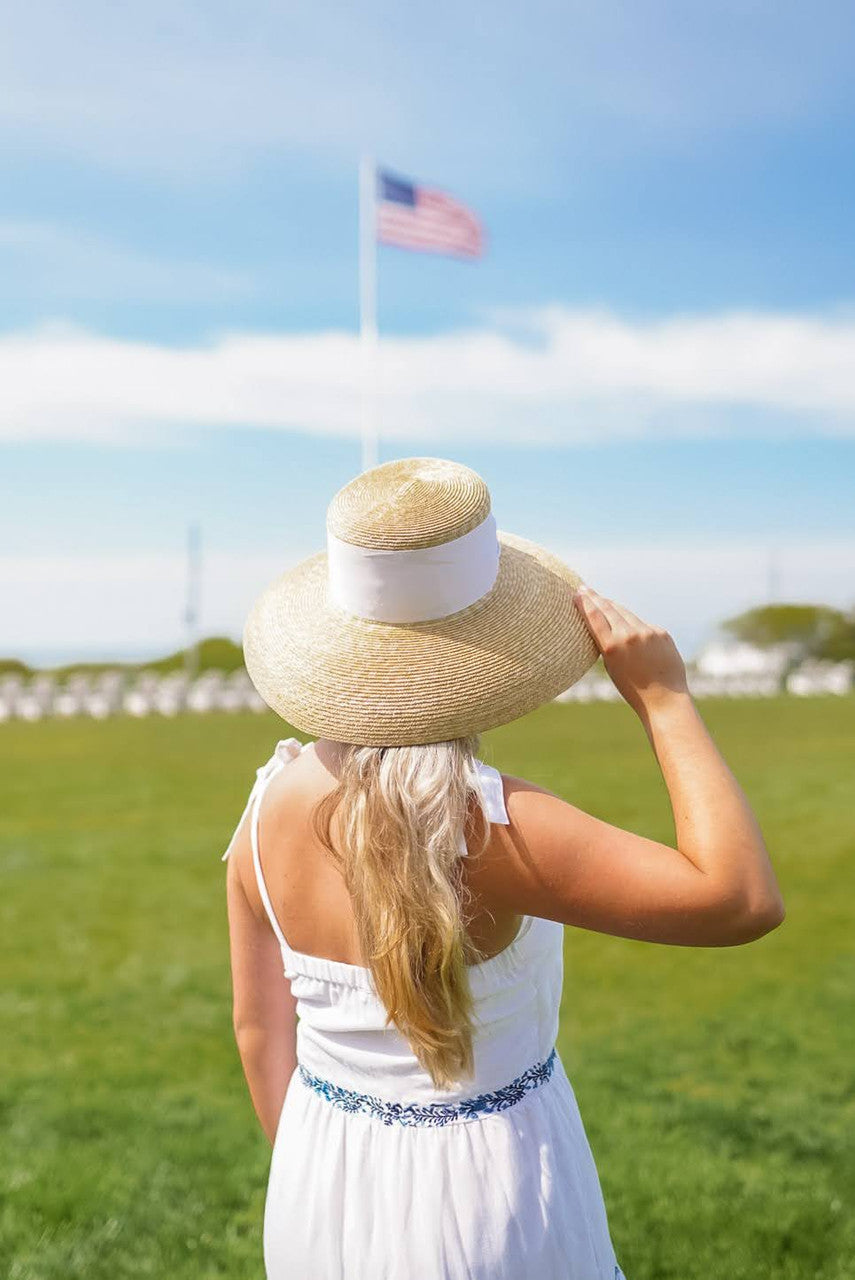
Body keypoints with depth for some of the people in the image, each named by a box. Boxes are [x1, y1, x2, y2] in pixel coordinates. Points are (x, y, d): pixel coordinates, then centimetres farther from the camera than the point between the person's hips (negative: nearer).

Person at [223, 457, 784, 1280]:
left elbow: (259, 1025, 2)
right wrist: (663, 698, -22)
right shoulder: (481, 826, -29)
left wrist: (311, 1175, 17)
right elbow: (744, 901, -30)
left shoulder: (273, 801, -10)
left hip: (334, 1200, 5)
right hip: (484, 1191, -5)